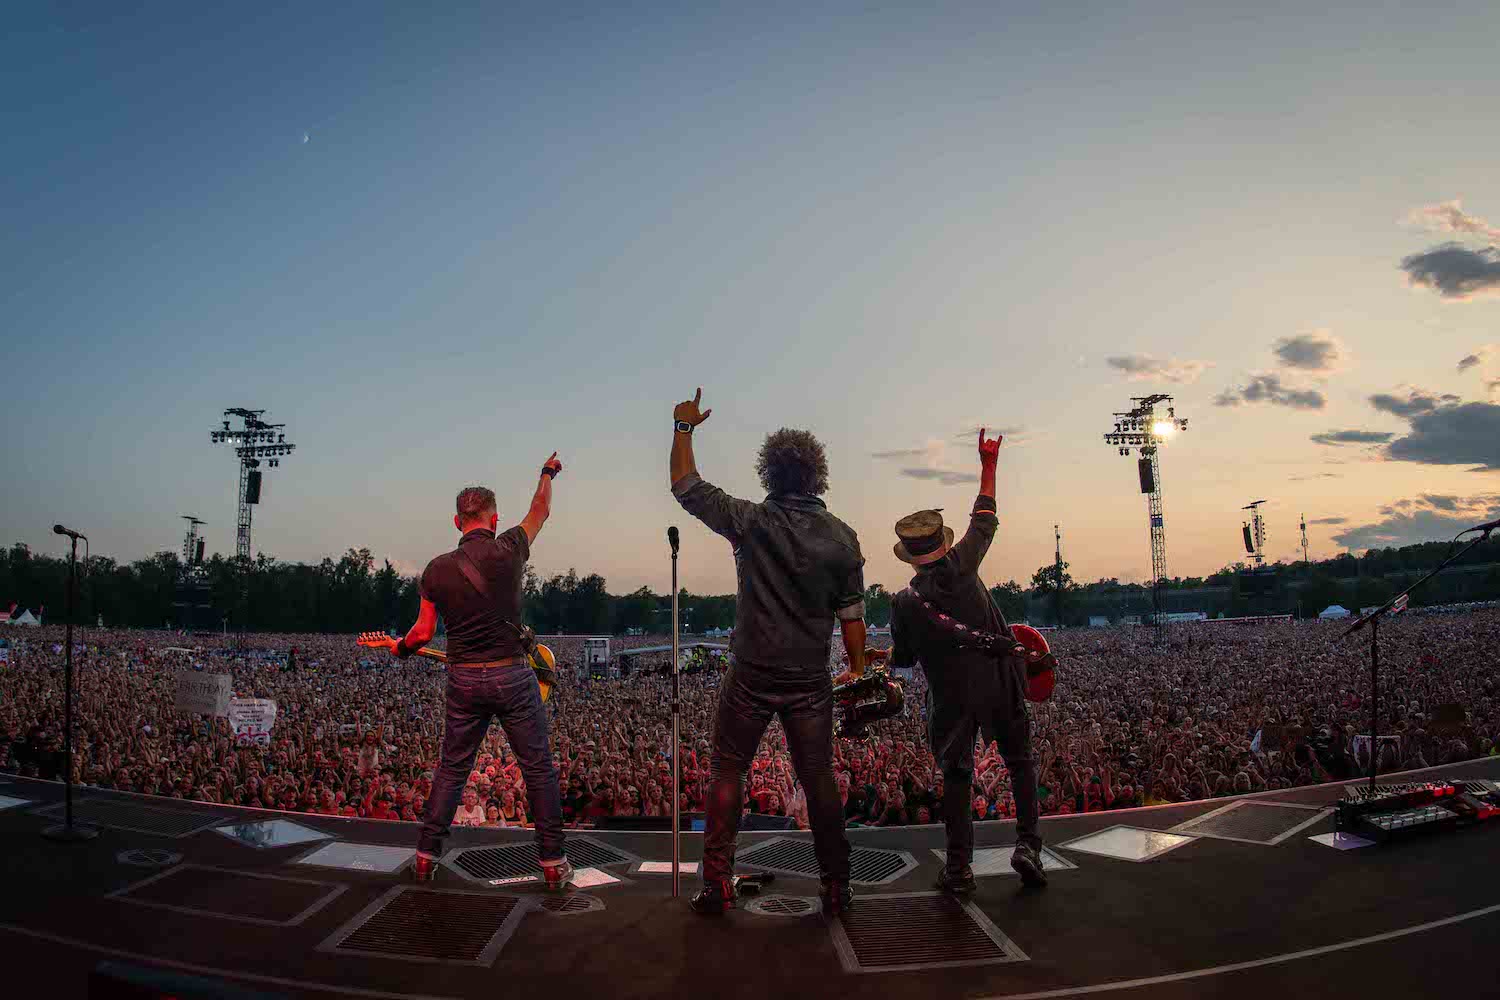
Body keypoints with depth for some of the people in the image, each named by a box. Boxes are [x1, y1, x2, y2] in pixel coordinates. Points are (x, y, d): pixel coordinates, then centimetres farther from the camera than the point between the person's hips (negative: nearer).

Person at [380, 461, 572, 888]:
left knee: (452, 768, 17)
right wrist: (548, 472, 29)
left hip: (463, 680, 3)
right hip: (512, 676, -3)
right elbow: (540, 510, 11)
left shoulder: (437, 569, -1)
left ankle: (426, 856, 23)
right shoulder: (508, 551, -7)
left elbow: (422, 634, 2)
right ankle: (553, 861, 12)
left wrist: (400, 649, 25)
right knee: (538, 769, 7)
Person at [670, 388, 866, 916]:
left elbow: (684, 486, 2)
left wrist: (684, 427, 13)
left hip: (751, 676, -2)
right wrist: (859, 674, 10)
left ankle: (717, 886, 13)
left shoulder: (750, 522, -9)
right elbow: (852, 616, -1)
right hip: (810, 680, 2)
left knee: (727, 774, 11)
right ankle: (837, 887, 20)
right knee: (819, 779, 12)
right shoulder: (841, 537, -4)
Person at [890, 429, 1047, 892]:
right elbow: (984, 519, 2)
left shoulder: (904, 603, -11)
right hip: (1001, 684, 1)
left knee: (956, 774, 12)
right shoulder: (962, 564, -11)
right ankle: (1027, 844, 4)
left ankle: (959, 868, 11)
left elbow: (903, 659, 1)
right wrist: (988, 465, 9)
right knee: (1020, 759, 17)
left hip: (951, 697, 0)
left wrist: (879, 654, 23)